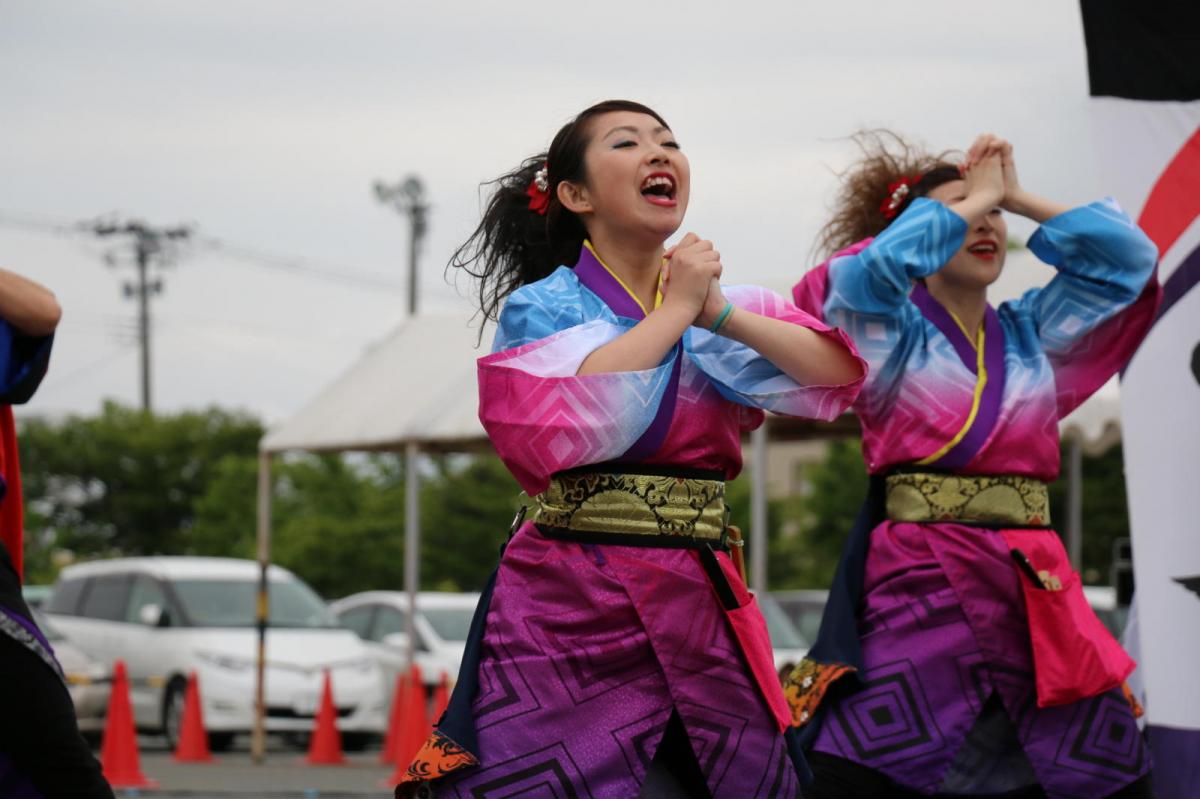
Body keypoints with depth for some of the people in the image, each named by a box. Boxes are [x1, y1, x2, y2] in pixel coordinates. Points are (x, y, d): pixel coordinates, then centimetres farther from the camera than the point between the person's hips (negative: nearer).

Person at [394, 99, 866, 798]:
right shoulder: (541, 306, 2)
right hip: (571, 609, -4)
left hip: (699, 609, 4)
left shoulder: (729, 308, 15)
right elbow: (566, 413, -19)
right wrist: (675, 311, -9)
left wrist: (718, 314, -7)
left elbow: (839, 372, 1)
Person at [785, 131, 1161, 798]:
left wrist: (1015, 197, 11)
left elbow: (1128, 255, 13)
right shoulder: (889, 328, 4)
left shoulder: (1031, 331, 18)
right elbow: (874, 264, -17)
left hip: (1037, 590, 5)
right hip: (916, 585, -5)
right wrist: (975, 195, -4)